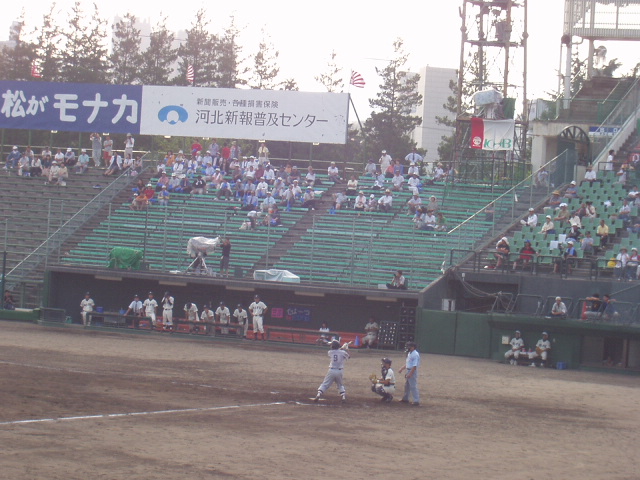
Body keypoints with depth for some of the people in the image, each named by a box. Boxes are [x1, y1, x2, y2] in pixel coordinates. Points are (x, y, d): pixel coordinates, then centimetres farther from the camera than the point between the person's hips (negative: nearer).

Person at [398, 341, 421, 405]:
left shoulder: (415, 354, -19)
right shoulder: (409, 353, 11)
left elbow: (415, 366, -23)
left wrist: (410, 374, -25)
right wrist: (402, 369, 19)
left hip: (412, 371, -10)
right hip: (408, 371, 10)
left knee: (413, 386, -8)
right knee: (407, 386, 19)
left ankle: (416, 401, -6)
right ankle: (405, 398, 30)